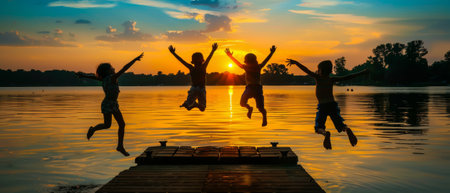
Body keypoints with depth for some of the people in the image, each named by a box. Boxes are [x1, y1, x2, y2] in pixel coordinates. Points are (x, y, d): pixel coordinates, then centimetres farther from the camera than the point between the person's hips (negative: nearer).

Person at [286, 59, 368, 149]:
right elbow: (347, 77, 14)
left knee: (319, 128, 0)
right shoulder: (332, 79, 11)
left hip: (322, 106, -3)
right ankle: (348, 130, -27)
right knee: (340, 125, 9)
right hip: (332, 104, 3)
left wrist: (295, 62, -10)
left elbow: (306, 70, -7)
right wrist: (362, 73, 24)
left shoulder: (318, 77, 2)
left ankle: (326, 133, -35)